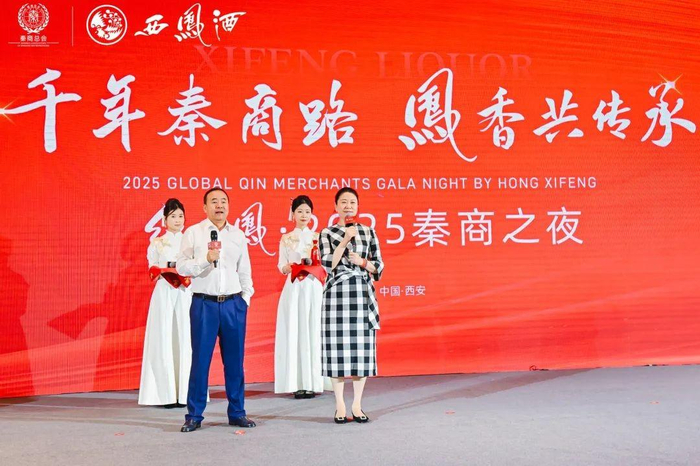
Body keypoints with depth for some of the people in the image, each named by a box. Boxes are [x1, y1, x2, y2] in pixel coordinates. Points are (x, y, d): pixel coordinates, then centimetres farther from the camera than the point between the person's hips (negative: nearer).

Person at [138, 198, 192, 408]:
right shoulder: (157, 243, 11)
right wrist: (169, 268, -9)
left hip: (186, 294, 0)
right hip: (164, 293, 0)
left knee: (185, 338, -4)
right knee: (164, 338, -5)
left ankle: (185, 392, 0)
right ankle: (167, 392, -1)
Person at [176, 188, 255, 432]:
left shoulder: (238, 235, 13)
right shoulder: (193, 233, 3)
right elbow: (181, 267, -4)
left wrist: (246, 297, 9)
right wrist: (206, 259, -16)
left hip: (234, 304, 3)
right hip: (204, 303, -3)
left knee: (235, 360, 6)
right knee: (200, 360, -1)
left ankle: (237, 413, 16)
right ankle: (194, 415, 7)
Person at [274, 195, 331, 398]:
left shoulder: (317, 237, 10)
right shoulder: (286, 239, 11)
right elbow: (281, 265, 9)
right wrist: (289, 267, -12)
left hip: (313, 287, 0)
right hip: (294, 288, 0)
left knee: (313, 330, -3)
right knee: (294, 331, -4)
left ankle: (313, 382, 2)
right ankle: (298, 383, -1)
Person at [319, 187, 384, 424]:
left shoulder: (368, 232, 10)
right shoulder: (327, 233, 5)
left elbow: (379, 267, 10)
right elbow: (328, 265, -8)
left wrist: (363, 262, -9)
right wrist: (345, 239, -10)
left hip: (362, 295, 2)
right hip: (337, 294, -2)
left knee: (362, 347, 1)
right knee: (338, 347, -2)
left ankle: (357, 405, 11)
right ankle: (340, 406, 8)